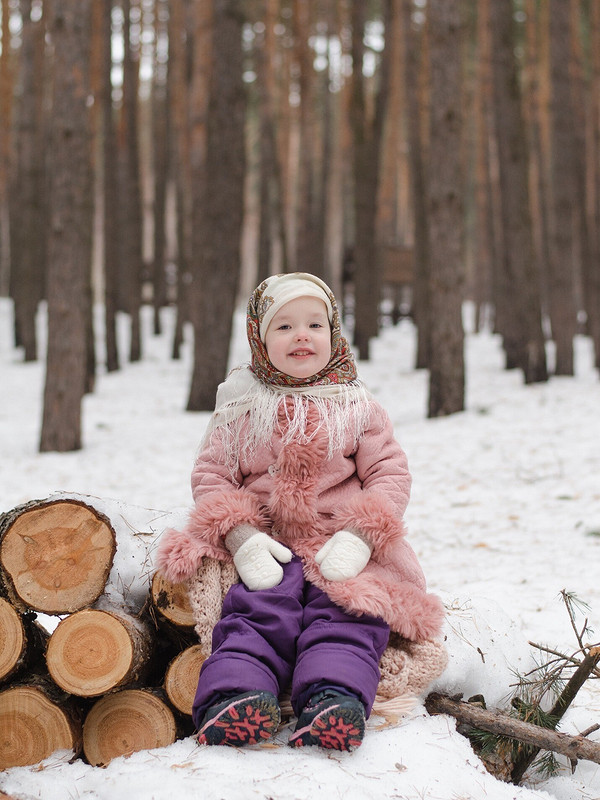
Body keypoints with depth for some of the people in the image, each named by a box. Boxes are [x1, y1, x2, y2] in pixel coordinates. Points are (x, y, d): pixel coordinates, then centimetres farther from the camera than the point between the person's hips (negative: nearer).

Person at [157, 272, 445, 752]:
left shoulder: (357, 407, 11)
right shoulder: (241, 408, 11)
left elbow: (390, 473, 6)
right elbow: (211, 474, 7)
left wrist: (360, 536, -13)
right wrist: (241, 537, -12)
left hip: (340, 548, 0)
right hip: (263, 547, 0)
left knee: (347, 614, -25)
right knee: (255, 612, -24)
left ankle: (333, 699, -43)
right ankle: (233, 693, -43)